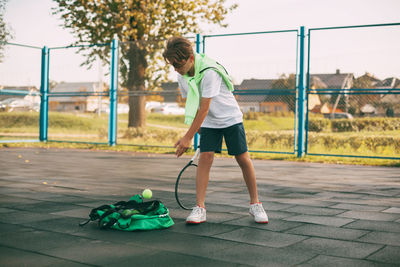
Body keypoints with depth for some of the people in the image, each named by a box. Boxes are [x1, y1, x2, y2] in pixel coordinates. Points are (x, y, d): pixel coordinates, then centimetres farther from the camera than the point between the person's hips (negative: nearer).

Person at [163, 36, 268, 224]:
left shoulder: (209, 72, -29)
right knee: (205, 157, -11)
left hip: (230, 117, -5)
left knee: (243, 159, -5)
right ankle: (200, 207, -10)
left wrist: (188, 137, -28)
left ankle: (255, 204, 10)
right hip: (208, 122, 5)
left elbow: (204, 109, -29)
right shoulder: (182, 76, -7)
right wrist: (197, 128, 12)